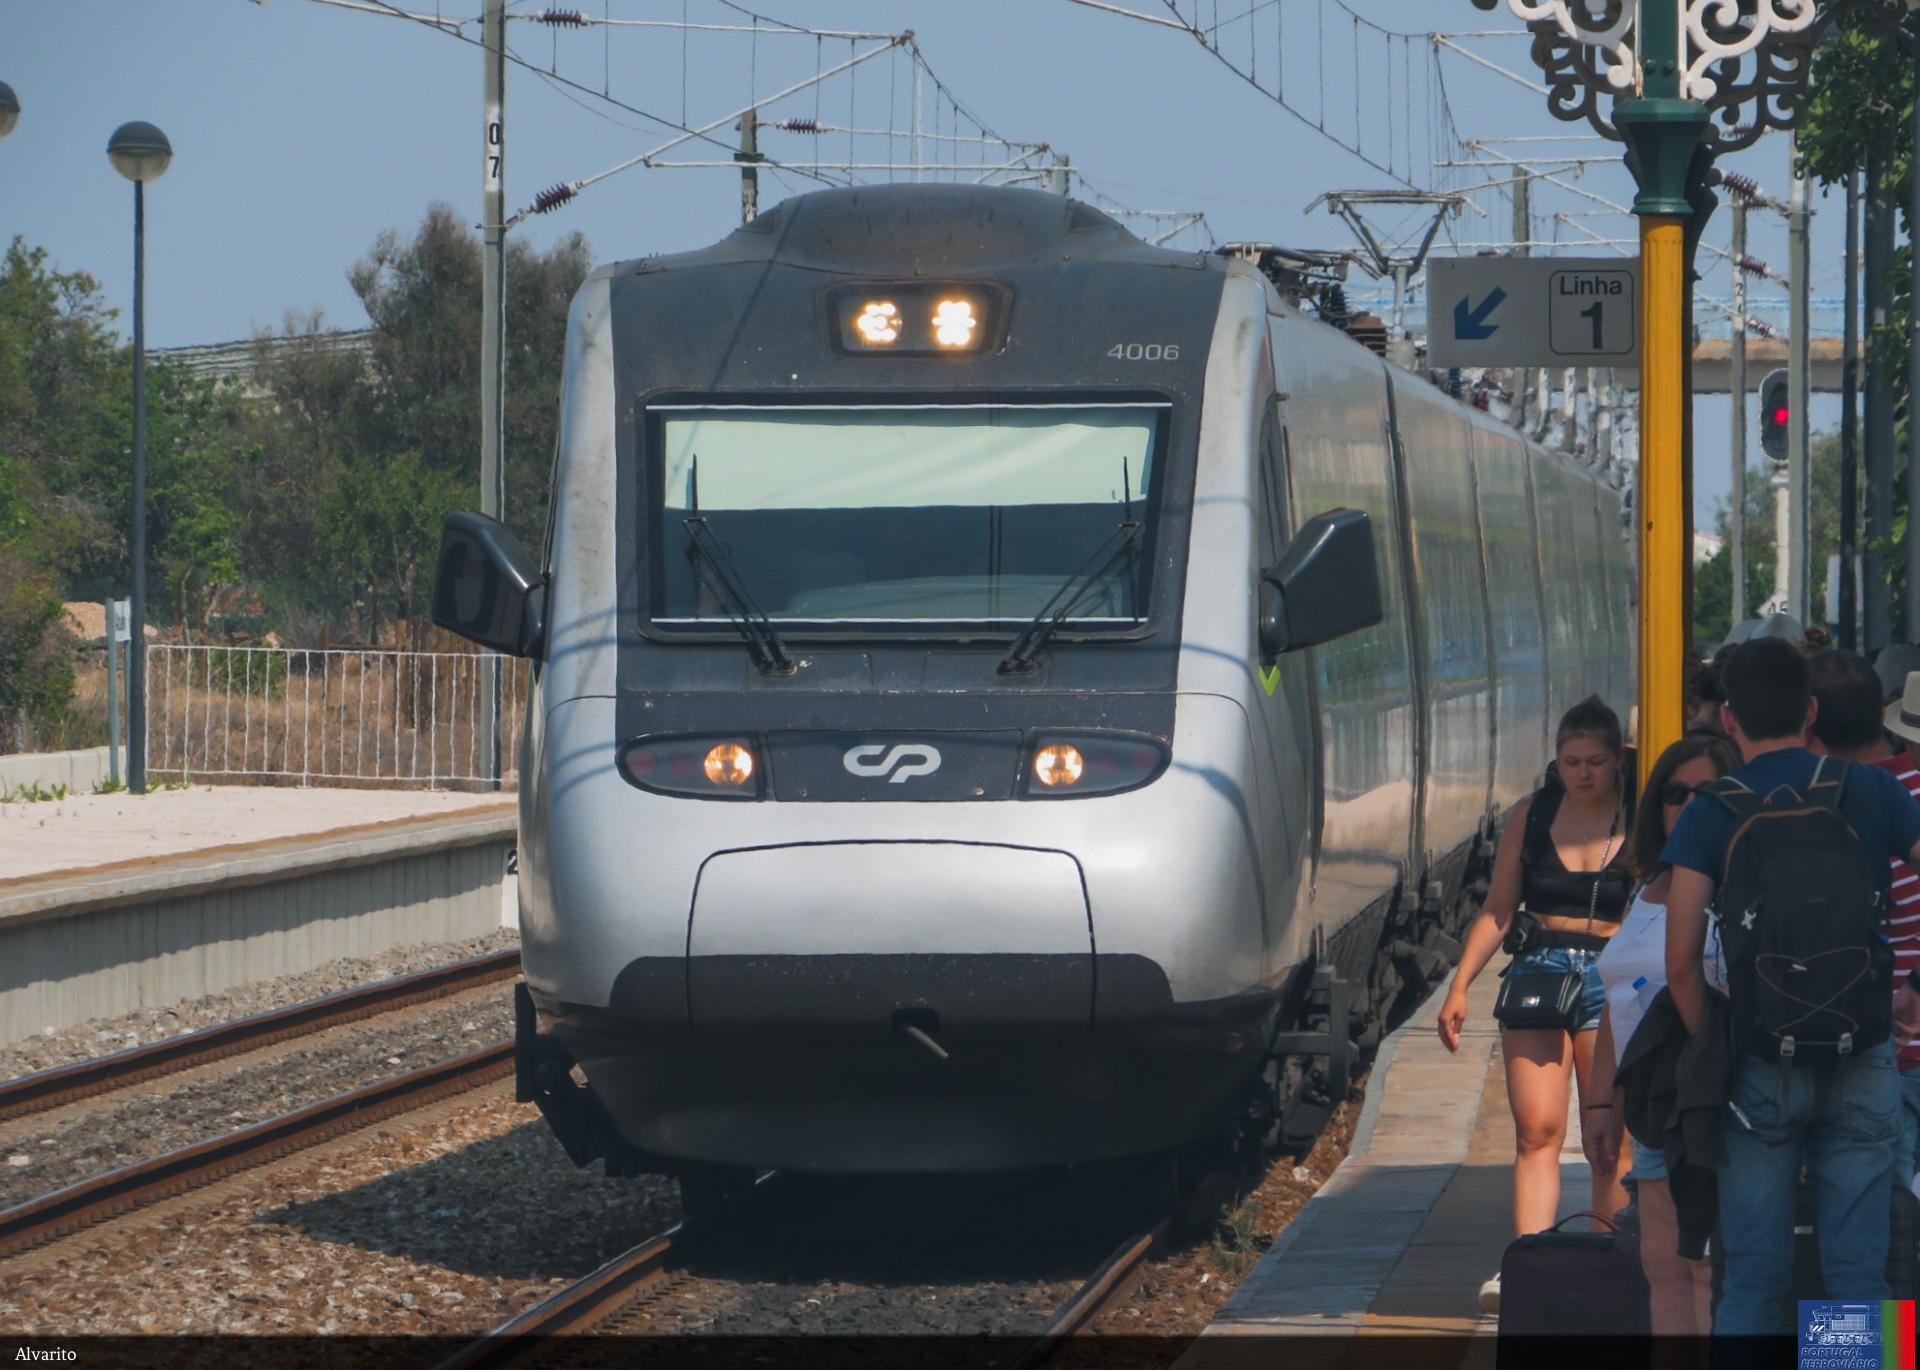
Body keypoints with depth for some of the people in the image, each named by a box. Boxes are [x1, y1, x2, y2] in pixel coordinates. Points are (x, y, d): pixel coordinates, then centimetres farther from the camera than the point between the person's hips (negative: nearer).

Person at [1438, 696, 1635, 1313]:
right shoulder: (1530, 817, 9)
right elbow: (1496, 912, 15)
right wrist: (1459, 987, 8)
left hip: (1614, 983, -2)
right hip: (1539, 974, 2)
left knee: (1609, 1139, -3)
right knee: (1537, 1128, -9)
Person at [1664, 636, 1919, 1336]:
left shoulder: (1709, 817, -3)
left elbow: (1681, 963, -6)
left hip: (1761, 1067, -1)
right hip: (1862, 1062, 1)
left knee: (1754, 1279, 5)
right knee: (1858, 1274, 4)